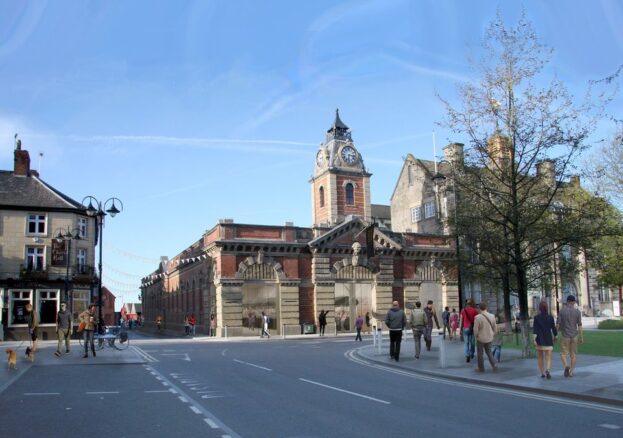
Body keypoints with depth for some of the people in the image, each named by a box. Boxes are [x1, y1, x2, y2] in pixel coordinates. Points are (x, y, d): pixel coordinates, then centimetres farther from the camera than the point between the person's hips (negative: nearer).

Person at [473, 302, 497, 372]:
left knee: (480, 354, 13)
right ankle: (494, 365, 8)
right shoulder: (492, 316, -7)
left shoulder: (477, 317, -21)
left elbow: (475, 330, -18)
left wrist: (476, 336, 2)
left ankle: (481, 368, 21)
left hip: (480, 338, -4)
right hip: (489, 339, 4)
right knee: (488, 352, 22)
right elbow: (495, 328, 2)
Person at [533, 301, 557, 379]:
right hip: (548, 340, -1)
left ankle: (542, 373, 22)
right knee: (548, 357, -2)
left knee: (540, 357, 17)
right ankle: (547, 370, -28)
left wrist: (534, 340, -16)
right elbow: (553, 328, 1)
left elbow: (535, 329, -12)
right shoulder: (550, 317, -4)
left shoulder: (536, 318, -5)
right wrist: (555, 336, 20)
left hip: (539, 340, 1)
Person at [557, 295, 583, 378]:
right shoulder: (577, 312, -4)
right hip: (574, 336, 2)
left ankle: (566, 366, -23)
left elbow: (558, 324, -7)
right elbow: (579, 325, -5)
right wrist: (581, 337, 0)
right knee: (573, 355, 13)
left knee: (563, 354, 4)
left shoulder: (562, 311, -7)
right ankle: (571, 372, 13)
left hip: (565, 336, -2)